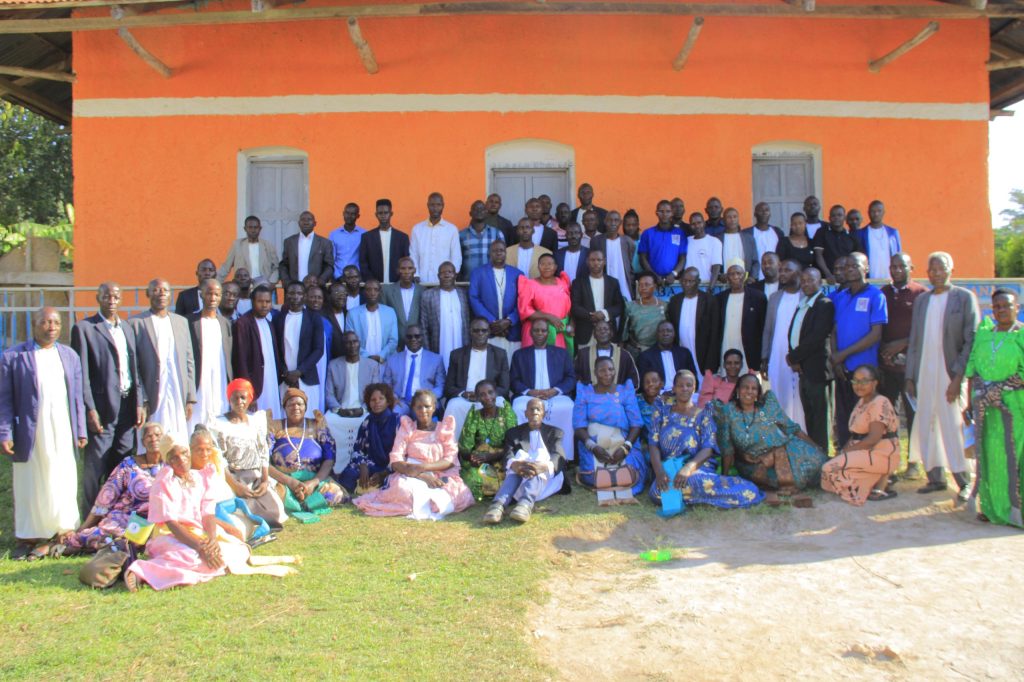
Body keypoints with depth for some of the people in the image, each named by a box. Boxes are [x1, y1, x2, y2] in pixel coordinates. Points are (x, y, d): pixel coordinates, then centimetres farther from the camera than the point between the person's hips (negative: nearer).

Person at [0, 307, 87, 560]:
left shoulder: (70, 356, 12)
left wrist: (80, 431, 8)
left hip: (62, 435, 3)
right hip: (30, 434, -3)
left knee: (61, 485, 5)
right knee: (29, 487, 6)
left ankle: (57, 535, 15)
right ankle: (28, 537, 16)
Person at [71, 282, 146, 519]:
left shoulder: (127, 329, 15)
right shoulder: (84, 328, -3)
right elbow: (82, 373, -7)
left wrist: (139, 403, 7)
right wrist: (90, 409, -13)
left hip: (127, 408, 5)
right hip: (101, 408, -5)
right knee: (94, 469, 0)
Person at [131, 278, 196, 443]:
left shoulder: (181, 321, 14)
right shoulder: (135, 323, 2)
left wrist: (190, 399, 8)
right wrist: (141, 400, -8)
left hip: (179, 399, 4)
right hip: (153, 400, -3)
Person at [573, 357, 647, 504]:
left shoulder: (626, 391, 10)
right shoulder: (585, 393, 9)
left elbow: (636, 425, 0)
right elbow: (579, 426, -2)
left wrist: (625, 448, -17)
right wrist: (593, 447, -19)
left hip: (623, 444, 1)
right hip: (593, 445, -1)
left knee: (631, 474, -27)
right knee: (593, 475, -28)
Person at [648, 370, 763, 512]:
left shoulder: (703, 414, 9)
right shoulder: (662, 408, 13)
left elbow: (708, 448, -5)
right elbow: (653, 444, 3)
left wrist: (689, 467, -26)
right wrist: (659, 472, -16)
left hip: (698, 467, -2)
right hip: (668, 467, 3)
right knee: (657, 493, -35)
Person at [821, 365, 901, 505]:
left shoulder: (880, 404, -15)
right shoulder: (861, 402, 15)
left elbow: (874, 438, -23)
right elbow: (856, 434, 14)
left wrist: (847, 450, -17)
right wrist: (844, 449, -2)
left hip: (881, 455, -10)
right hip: (864, 452, 10)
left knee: (833, 467, -23)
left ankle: (880, 486, -9)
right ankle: (880, 479, 4)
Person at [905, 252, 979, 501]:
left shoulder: (965, 297, -1)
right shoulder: (921, 299, 13)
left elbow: (971, 340, -6)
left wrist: (959, 376, -14)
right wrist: (910, 376, 7)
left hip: (950, 374, -5)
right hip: (924, 374, 5)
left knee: (954, 427, -5)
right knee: (926, 426, 7)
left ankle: (965, 481, 7)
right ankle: (936, 478, 17)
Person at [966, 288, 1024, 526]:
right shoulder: (983, 334, 12)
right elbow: (972, 371, 10)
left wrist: (1000, 388, -16)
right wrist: (971, 402, 4)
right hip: (986, 409, 4)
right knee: (989, 455, 6)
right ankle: (993, 507, 14)